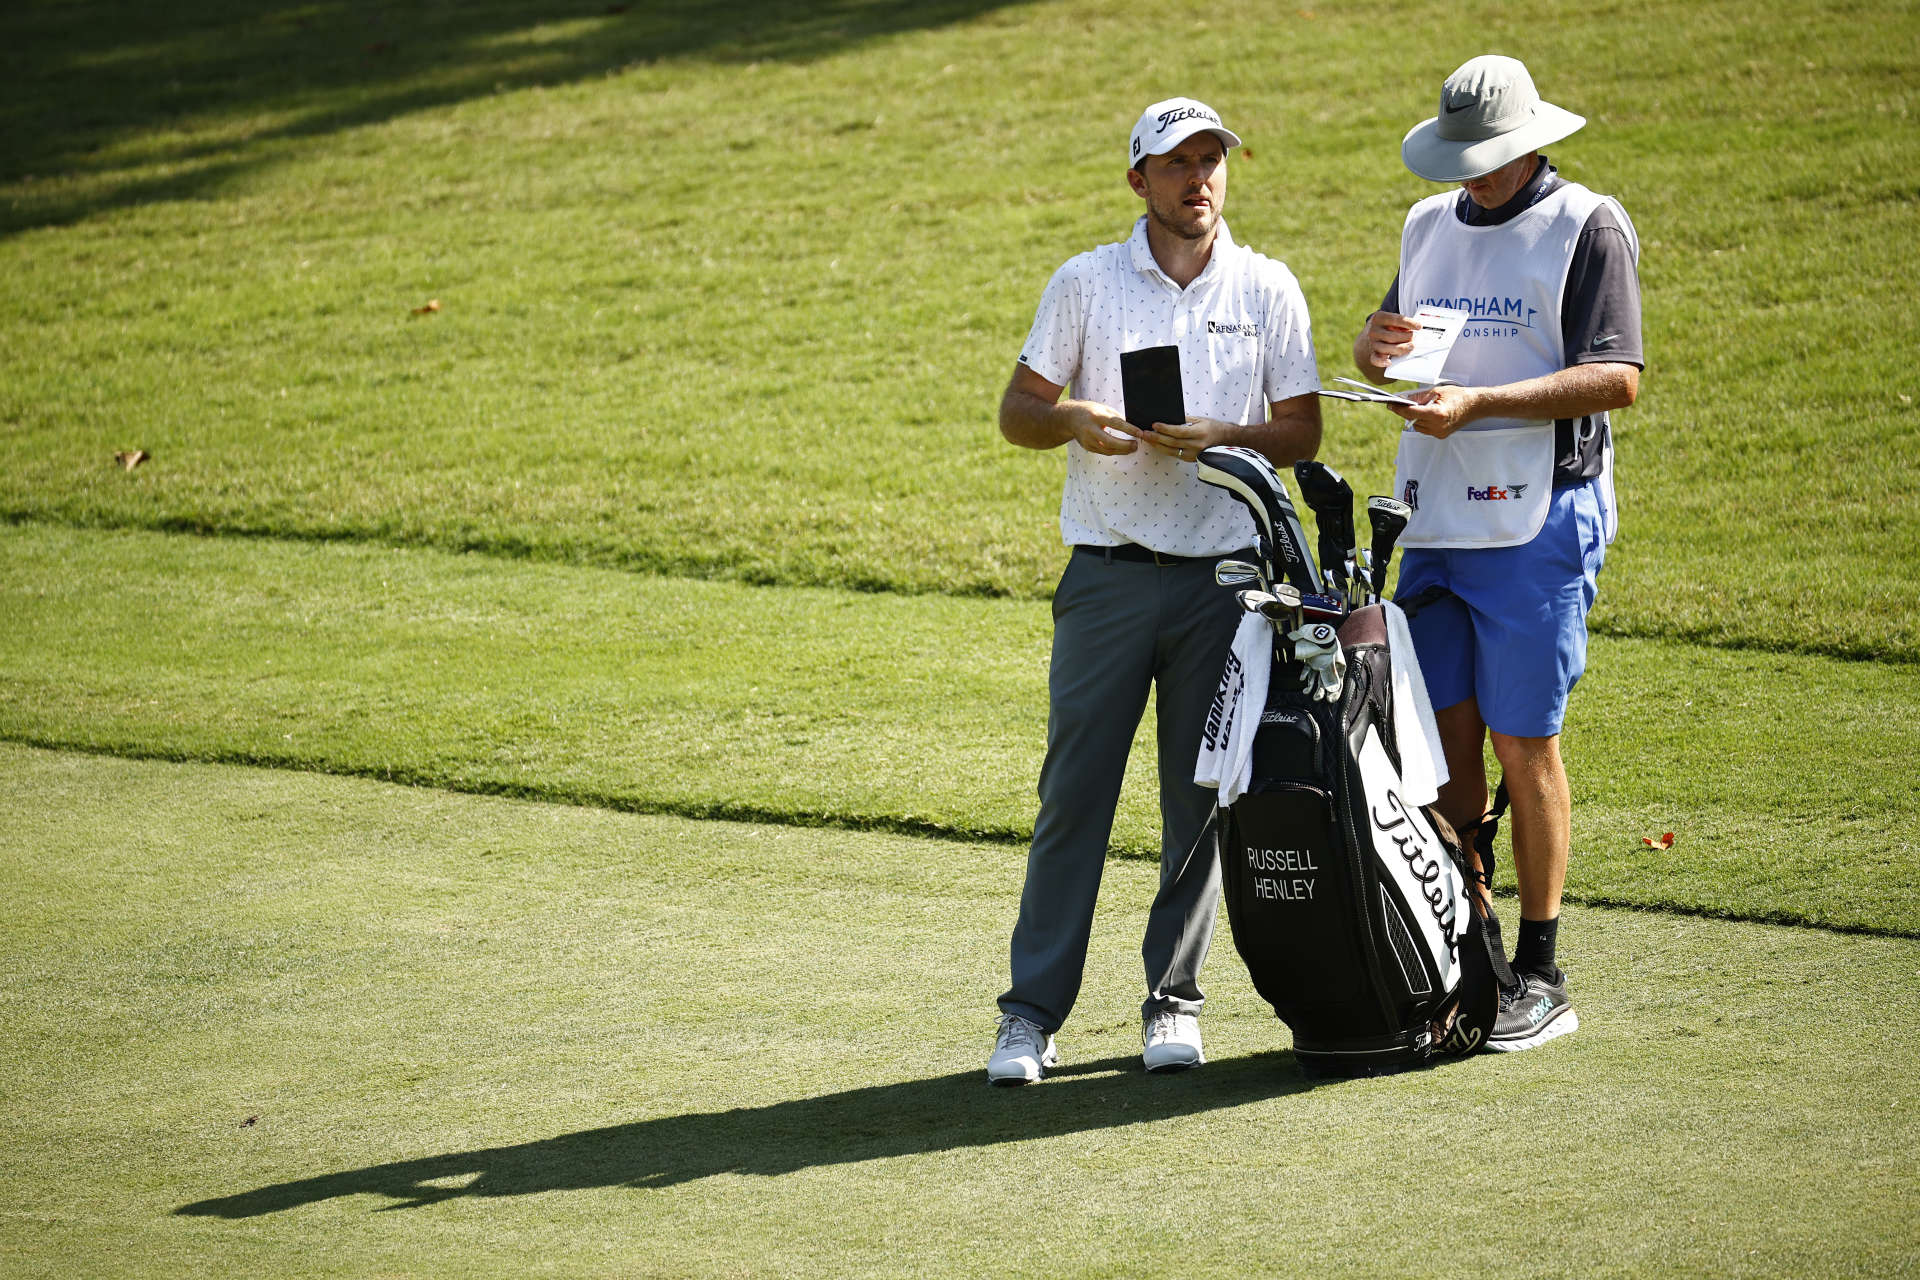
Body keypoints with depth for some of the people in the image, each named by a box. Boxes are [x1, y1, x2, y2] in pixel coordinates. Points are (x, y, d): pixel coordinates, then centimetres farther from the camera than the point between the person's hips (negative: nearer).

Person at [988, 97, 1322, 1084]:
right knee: (1074, 792, -4)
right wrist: (1074, 422, -13)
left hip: (1225, 577, 1)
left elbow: (1302, 433, 6)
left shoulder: (1268, 289, 6)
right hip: (1109, 574, -1)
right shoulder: (1085, 282, 5)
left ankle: (1173, 1001, 14)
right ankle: (1032, 1013, 0)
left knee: (1202, 800, 4)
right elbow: (1017, 410, 8)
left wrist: (1220, 436, -12)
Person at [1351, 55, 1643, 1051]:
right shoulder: (1429, 225, 16)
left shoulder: (1587, 227, -5)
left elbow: (1617, 377, -14)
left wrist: (1480, 402, -22)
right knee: (1442, 735, 5)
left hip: (1539, 524, -6)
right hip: (1434, 520, 6)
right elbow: (1384, 346, 22)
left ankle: (1541, 976, 4)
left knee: (1523, 745, -4)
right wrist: (1377, 346, -3)